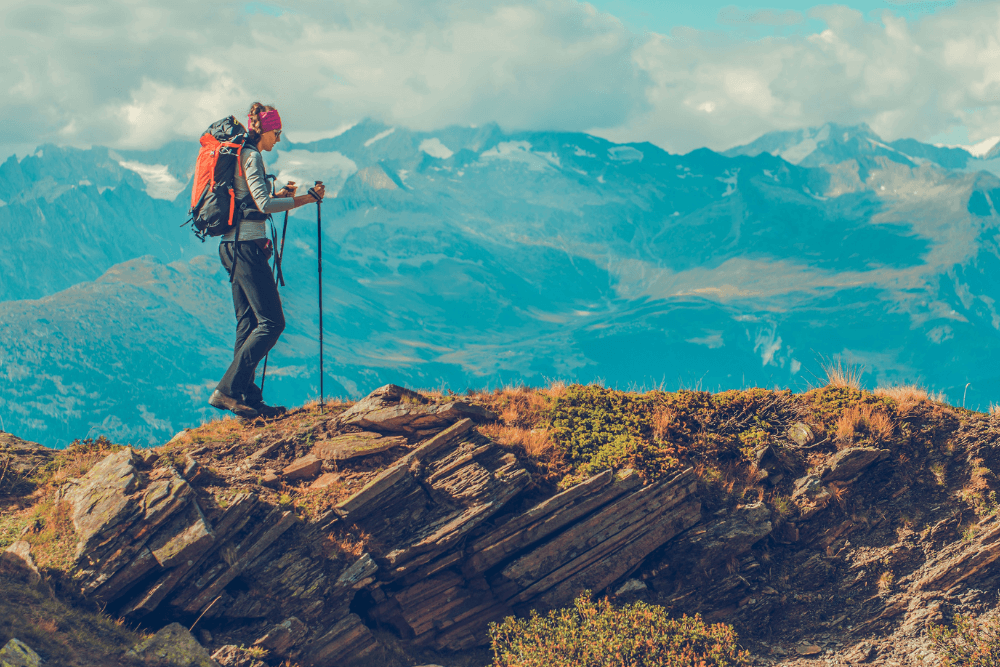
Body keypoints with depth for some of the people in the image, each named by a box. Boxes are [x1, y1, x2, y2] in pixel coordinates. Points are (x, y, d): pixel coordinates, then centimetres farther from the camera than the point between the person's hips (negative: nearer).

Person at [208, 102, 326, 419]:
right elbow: (263, 205, -23)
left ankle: (248, 398, 12)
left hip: (233, 246, 11)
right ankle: (227, 390, -13)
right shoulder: (251, 156, -12)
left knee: (249, 323, 11)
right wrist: (306, 199, -18)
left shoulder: (239, 154, 18)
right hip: (248, 247, -11)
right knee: (271, 322, -10)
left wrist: (280, 195, 21)